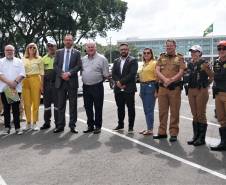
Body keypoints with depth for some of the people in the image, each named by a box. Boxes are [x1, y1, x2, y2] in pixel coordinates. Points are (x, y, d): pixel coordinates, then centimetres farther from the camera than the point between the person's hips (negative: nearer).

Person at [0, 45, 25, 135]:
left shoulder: (19, 61, 10)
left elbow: (22, 74, 0)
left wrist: (15, 82, -16)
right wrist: (9, 82, -17)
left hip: (16, 88, 0)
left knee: (16, 108, 1)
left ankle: (17, 127, 5)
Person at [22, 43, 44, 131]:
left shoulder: (39, 59, 5)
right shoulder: (23, 59, 11)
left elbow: (42, 72, 3)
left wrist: (41, 84, -4)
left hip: (36, 80, -2)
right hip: (25, 81, 2)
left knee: (35, 102, 0)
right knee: (27, 103, 3)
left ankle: (34, 123, 8)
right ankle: (28, 123, 12)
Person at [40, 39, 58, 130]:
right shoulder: (44, 58, 12)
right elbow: (42, 72, 12)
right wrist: (42, 85, 5)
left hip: (56, 83, -4)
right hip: (47, 83, 4)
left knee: (57, 103, 1)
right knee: (46, 103, 8)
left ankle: (58, 123, 10)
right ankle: (47, 122, 18)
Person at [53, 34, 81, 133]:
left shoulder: (76, 53, 6)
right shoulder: (58, 52, 12)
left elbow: (78, 66, -3)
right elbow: (55, 65, 4)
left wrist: (69, 73, -16)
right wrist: (62, 74, -11)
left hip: (72, 81, -2)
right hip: (60, 81, 2)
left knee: (73, 105, 3)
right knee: (61, 105, 6)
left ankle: (72, 125, 10)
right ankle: (60, 125, 12)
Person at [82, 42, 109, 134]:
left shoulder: (102, 59, -5)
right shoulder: (83, 59, 11)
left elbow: (106, 74, -4)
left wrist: (98, 80, 0)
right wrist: (85, 80, 9)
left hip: (97, 87, -5)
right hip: (86, 86, 5)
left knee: (98, 108, 2)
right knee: (88, 107, 11)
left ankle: (98, 126, 14)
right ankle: (90, 126, 24)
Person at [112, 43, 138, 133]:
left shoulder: (133, 60, -1)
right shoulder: (116, 61, 16)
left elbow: (132, 74, -13)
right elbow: (113, 74, 7)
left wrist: (121, 82, -15)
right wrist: (118, 82, -11)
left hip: (129, 89, -5)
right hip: (118, 89, 5)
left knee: (131, 108, 2)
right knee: (120, 108, 12)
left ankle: (131, 126, 11)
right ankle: (120, 124, 25)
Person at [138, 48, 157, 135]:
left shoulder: (154, 63, -6)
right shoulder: (143, 64, 17)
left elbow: (157, 77, -11)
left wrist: (156, 90, -16)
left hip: (150, 86, -8)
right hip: (143, 86, 8)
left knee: (149, 109, -7)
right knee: (146, 109, 12)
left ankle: (150, 129, 1)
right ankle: (148, 127, 20)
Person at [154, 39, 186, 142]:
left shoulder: (179, 58, 6)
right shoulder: (161, 57, 14)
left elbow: (181, 72, -5)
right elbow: (157, 71, 2)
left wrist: (171, 80, -17)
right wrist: (165, 79, -15)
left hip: (175, 87, -3)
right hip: (162, 86, 3)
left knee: (174, 111, 0)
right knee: (162, 111, 8)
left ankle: (173, 133, 8)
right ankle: (162, 132, 17)